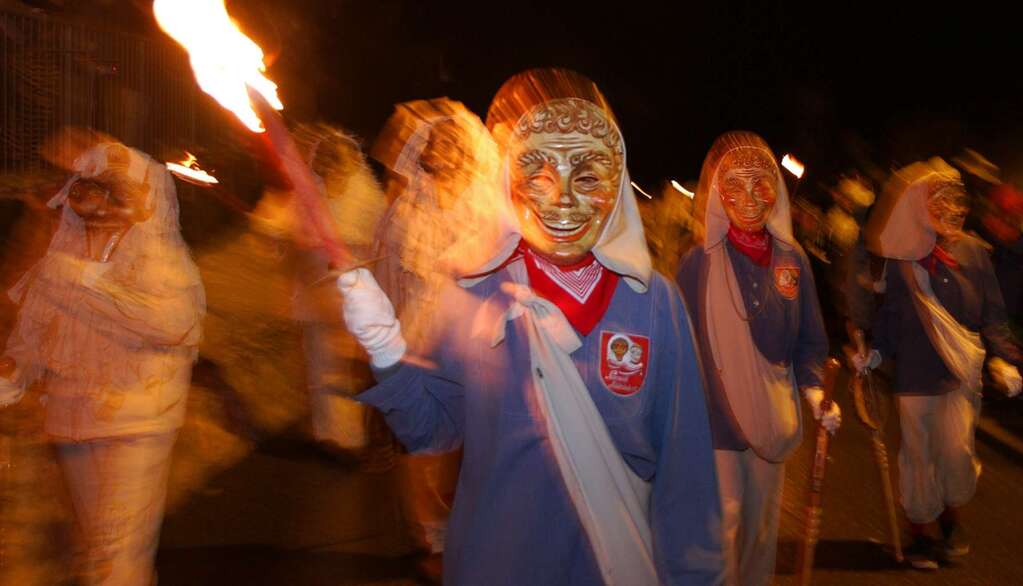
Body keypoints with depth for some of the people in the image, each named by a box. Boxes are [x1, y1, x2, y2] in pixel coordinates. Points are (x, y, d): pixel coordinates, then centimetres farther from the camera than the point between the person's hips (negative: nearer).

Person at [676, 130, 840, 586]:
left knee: (763, 520, 19)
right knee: (722, 526, 3)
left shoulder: (792, 258, -1)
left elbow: (809, 338, 6)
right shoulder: (699, 263, -12)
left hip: (773, 415, 4)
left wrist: (813, 387, -9)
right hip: (714, 417, -4)